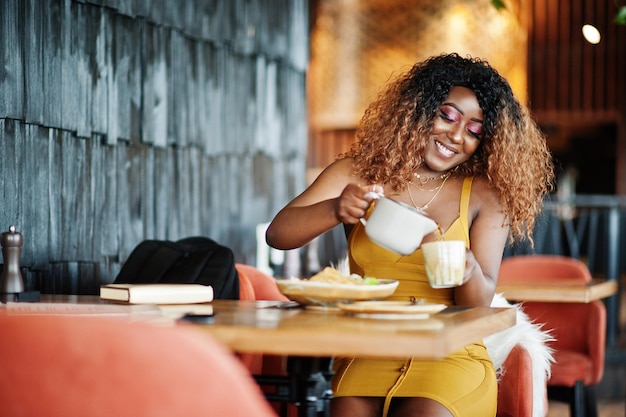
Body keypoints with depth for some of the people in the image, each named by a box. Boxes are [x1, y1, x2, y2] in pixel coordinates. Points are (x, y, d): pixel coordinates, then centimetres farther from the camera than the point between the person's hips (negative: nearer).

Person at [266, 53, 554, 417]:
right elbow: (277, 234, -3)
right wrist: (335, 210, -22)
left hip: (450, 355, 0)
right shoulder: (359, 173, 7)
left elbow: (480, 304, -1)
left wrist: (468, 272, -24)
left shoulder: (484, 196, 6)